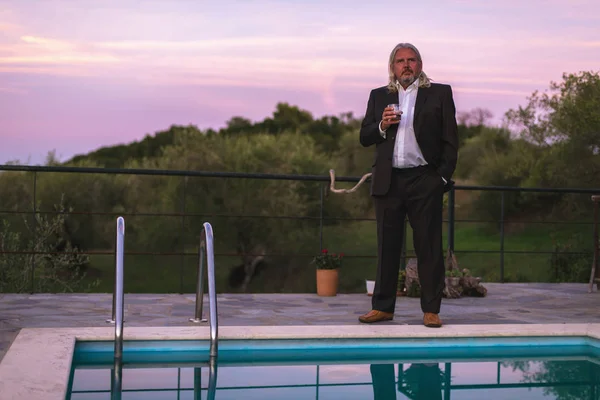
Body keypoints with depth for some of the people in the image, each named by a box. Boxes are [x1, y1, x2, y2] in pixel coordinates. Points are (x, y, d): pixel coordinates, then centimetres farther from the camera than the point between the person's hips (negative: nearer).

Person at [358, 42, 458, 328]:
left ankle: (431, 310, 5)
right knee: (387, 246, 6)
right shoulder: (378, 96, 15)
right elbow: (364, 138, 13)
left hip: (425, 180, -2)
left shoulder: (439, 93, 7)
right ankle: (382, 307, 14)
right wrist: (382, 125, -7)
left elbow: (450, 139, 3)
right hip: (388, 182, 3)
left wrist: (443, 176, -6)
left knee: (428, 247, -1)